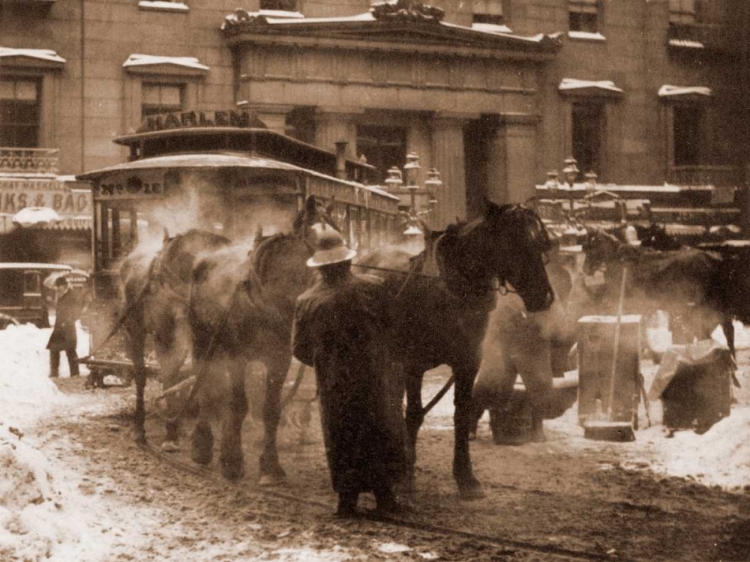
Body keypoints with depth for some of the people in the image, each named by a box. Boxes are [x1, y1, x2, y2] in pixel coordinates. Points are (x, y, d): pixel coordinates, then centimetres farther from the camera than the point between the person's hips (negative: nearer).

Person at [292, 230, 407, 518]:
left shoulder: (306, 302, -5)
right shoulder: (372, 288, -9)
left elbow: (300, 349, 2)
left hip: (333, 385, 1)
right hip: (375, 379, -1)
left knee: (341, 440, 11)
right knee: (382, 433, 12)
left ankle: (347, 499, 10)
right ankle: (384, 495, 14)